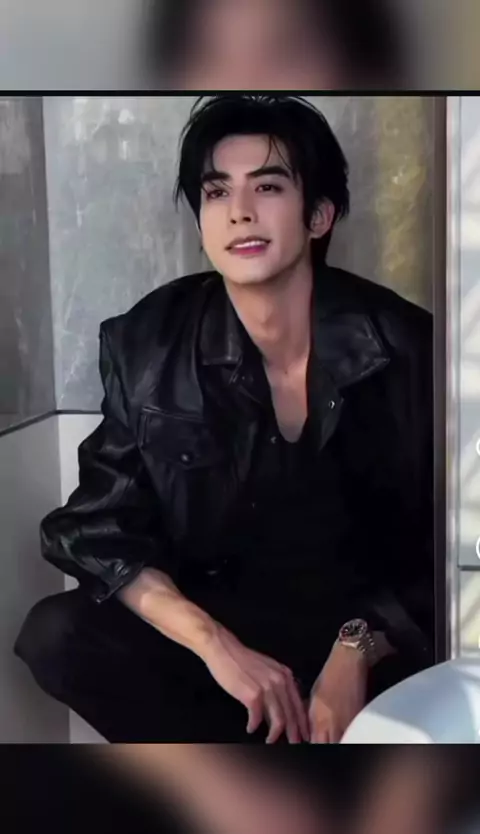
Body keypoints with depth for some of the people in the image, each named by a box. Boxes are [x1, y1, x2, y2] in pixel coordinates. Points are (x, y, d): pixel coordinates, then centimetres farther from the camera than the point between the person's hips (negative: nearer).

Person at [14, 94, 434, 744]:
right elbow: (101, 528, -6)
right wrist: (213, 643, -22)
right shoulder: (147, 347, -7)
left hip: (372, 631, -1)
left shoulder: (408, 348, -11)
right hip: (221, 619, 2)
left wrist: (357, 648, -23)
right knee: (57, 635, -23)